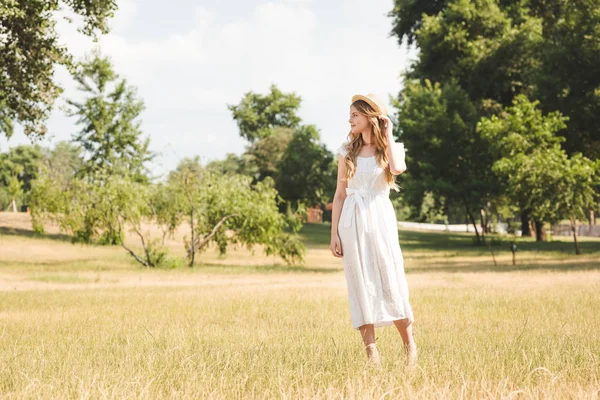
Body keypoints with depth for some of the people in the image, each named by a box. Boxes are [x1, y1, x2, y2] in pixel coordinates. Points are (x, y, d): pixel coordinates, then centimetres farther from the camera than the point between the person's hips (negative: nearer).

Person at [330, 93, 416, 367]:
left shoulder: (391, 148, 4)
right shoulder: (347, 151, 11)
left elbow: (397, 169, -20)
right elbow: (340, 194, 10)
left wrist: (388, 135, -7)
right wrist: (334, 233, 3)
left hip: (380, 219, -2)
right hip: (352, 221, 2)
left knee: (391, 282, -5)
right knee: (361, 285, -1)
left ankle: (410, 347, 7)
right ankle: (371, 352, 1)